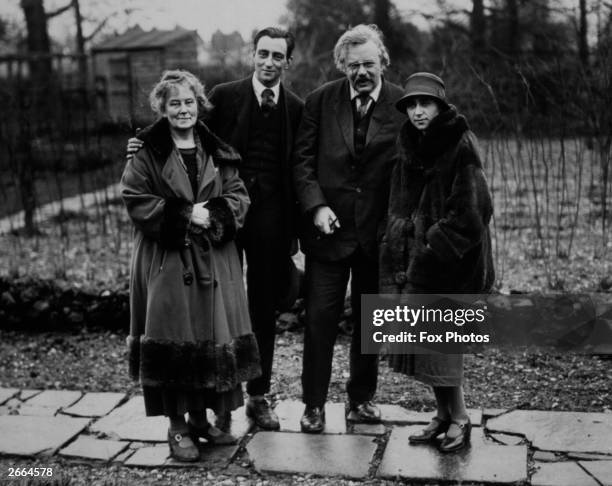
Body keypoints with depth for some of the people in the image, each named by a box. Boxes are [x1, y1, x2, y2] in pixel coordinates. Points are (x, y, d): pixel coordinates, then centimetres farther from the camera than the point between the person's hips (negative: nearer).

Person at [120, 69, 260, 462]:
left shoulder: (218, 153, 11)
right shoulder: (147, 153, 0)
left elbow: (239, 197, 6)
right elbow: (137, 202, -8)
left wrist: (212, 215, -13)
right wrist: (185, 215, -16)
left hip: (213, 260, 4)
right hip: (166, 261, -4)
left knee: (212, 339, 7)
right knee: (174, 342, -3)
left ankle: (200, 418, 23)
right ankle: (177, 428, 10)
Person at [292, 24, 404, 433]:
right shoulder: (321, 101, 0)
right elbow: (303, 160, 1)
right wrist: (316, 206, -12)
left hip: (378, 230, 0)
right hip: (328, 227, 0)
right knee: (321, 317, 2)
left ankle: (362, 399, 28)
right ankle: (314, 403, 15)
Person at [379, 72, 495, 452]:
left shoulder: (461, 146, -11)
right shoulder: (410, 147, 10)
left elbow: (471, 211, -14)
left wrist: (435, 245, -14)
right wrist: (399, 254, 5)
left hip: (452, 260, -7)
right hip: (417, 256, 7)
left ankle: (459, 418, 11)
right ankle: (444, 415, 23)